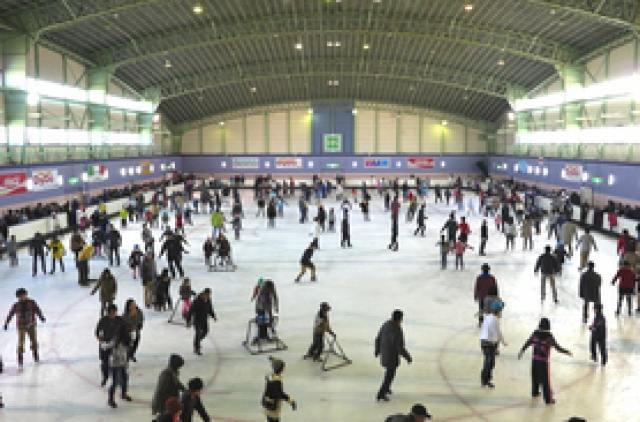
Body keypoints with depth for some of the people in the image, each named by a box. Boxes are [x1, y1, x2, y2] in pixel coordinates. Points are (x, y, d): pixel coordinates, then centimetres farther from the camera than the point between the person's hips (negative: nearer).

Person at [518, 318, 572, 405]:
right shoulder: (549, 336, -17)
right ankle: (548, 399, 12)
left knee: (535, 377, 22)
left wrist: (522, 351, 21)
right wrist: (567, 352, 1)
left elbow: (527, 343, 6)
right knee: (546, 380, 4)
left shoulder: (535, 334, -4)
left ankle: (535, 393, 40)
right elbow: (557, 347, -13)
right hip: (543, 361, -5)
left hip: (535, 359, 5)